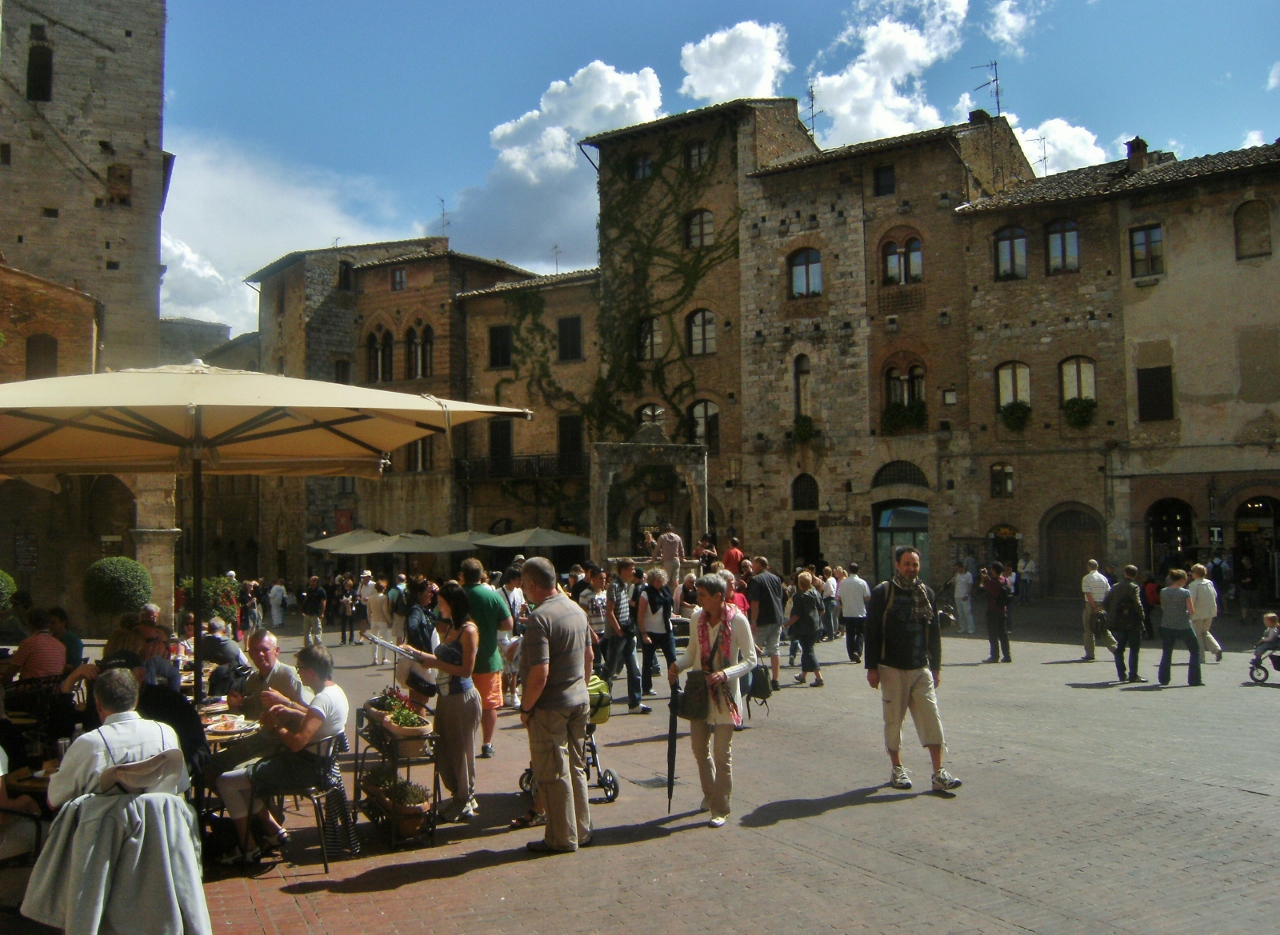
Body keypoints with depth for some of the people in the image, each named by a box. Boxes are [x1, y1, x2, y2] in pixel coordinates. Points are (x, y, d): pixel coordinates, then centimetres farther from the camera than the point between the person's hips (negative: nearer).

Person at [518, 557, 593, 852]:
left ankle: (562, 838, 14)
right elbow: (589, 656, 15)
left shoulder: (540, 617, -21)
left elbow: (540, 673, -25)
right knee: (576, 768, 17)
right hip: (579, 701, 8)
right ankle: (581, 831, 27)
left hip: (550, 707, -8)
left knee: (553, 774, 5)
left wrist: (526, 708, -13)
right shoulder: (577, 609, 6)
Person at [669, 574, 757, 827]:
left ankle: (721, 809, 18)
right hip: (699, 692, 5)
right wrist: (677, 664, -9)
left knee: (722, 754, 3)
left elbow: (750, 659, -10)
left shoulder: (737, 621, -14)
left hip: (724, 694, -5)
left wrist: (725, 674, -25)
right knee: (699, 748, 15)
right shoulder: (697, 619, 0)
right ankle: (710, 794, 39)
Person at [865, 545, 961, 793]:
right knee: (894, 720, 5)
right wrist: (872, 667, -9)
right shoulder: (883, 592, -4)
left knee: (931, 718, -2)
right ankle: (897, 770, 19)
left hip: (921, 669, 3)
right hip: (893, 669, -3)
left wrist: (936, 667, 12)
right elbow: (872, 632, -6)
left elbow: (934, 632, 14)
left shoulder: (926, 593, 9)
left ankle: (939, 773, 2)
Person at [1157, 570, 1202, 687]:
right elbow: (1191, 611, -11)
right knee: (1195, 651, 13)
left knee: (1166, 653, 15)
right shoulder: (1185, 593, -12)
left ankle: (1164, 679, 13)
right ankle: (1194, 679, 10)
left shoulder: (1163, 592, 0)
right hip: (1183, 627, -3)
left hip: (1167, 626, 4)